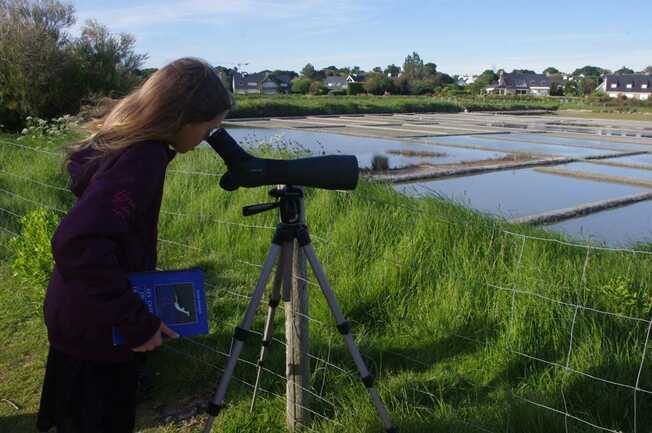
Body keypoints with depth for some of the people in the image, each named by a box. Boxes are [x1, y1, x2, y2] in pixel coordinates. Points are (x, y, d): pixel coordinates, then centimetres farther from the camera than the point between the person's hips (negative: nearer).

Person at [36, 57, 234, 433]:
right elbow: (79, 243, -40)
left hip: (84, 317, 9)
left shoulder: (120, 139, -1)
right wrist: (137, 322, -32)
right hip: (95, 328, -9)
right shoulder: (142, 158, -28)